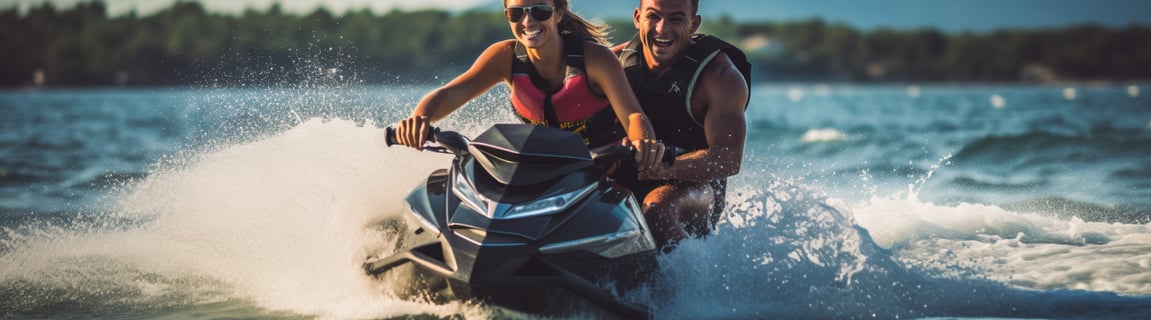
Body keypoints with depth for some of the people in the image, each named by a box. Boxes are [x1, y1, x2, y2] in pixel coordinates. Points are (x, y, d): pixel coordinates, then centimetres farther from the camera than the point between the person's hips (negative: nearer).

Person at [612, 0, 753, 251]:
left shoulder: (721, 76, -12)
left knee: (657, 207, -38)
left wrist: (665, 166, -40)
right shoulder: (616, 61, 0)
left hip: (695, 185, -5)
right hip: (624, 182, 5)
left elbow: (729, 159, -22)